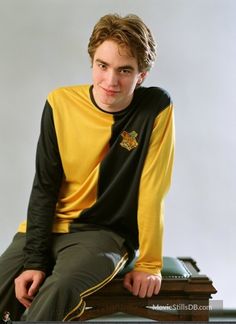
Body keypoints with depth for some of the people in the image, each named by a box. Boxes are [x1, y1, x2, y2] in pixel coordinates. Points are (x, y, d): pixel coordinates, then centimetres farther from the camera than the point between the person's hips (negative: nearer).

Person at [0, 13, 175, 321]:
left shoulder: (156, 108, -12)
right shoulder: (60, 103, -6)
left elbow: (152, 192, -11)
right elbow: (44, 188, -4)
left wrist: (149, 263, -10)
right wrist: (34, 260, -10)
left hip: (107, 232, -3)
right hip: (49, 226, 3)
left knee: (59, 292, -32)